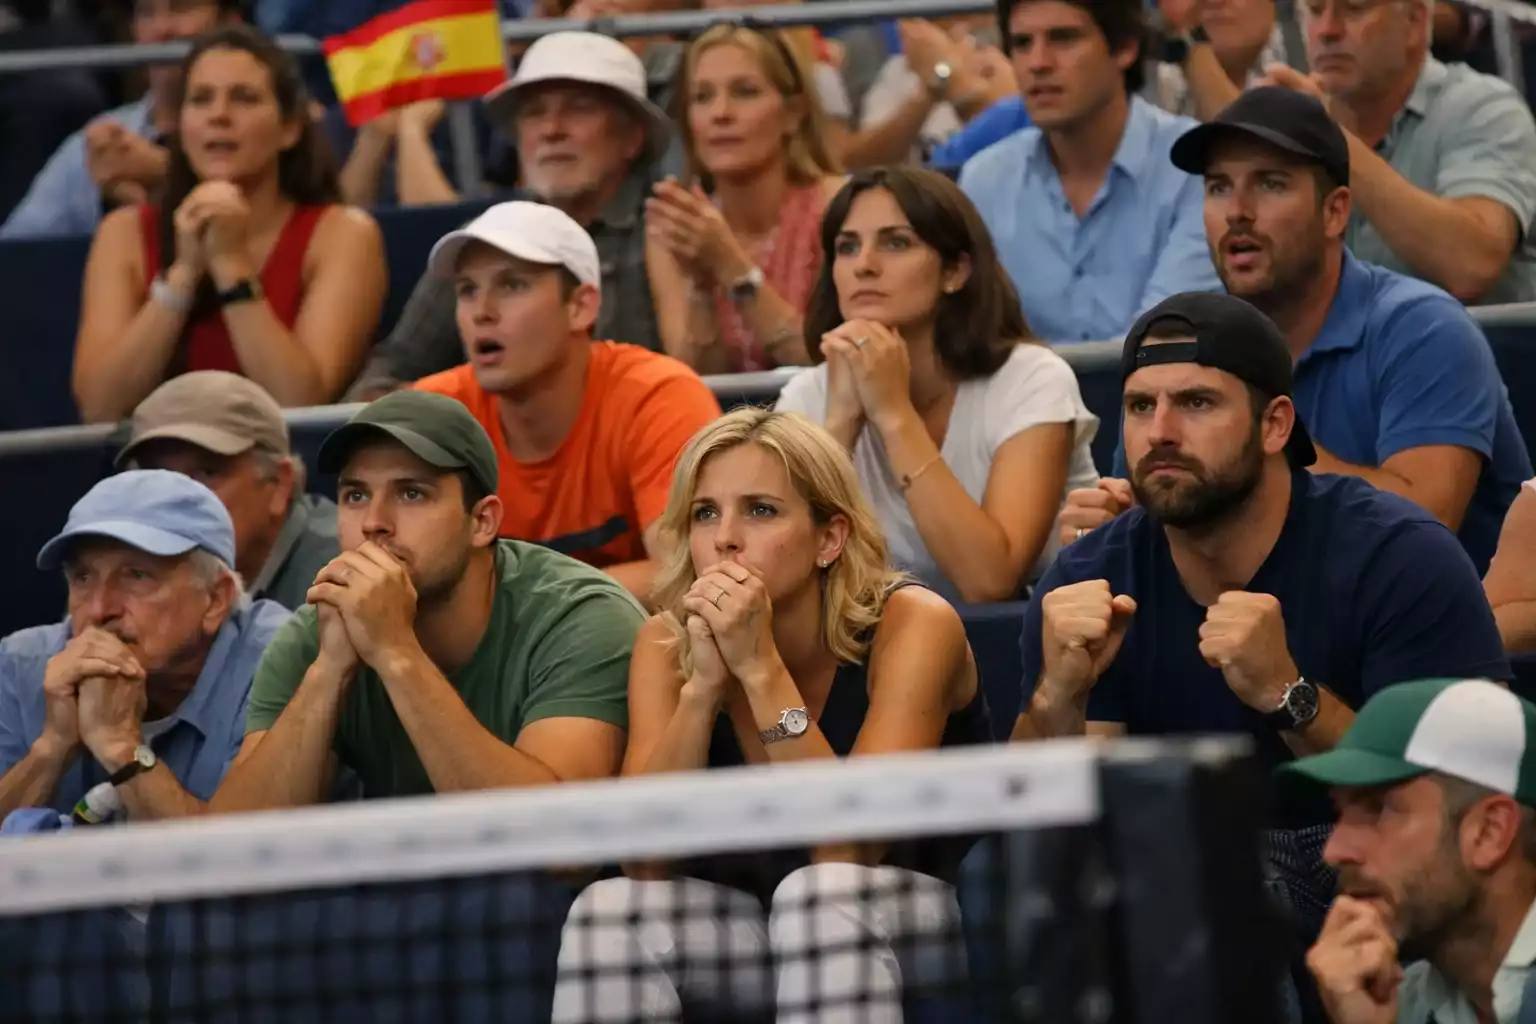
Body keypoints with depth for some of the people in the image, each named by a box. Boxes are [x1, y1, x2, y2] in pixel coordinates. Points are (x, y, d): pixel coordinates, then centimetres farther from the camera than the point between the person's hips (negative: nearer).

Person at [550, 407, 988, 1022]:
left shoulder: (911, 625, -18)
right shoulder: (667, 643, -7)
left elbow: (853, 848, -28)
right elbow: (645, 860, -17)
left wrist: (761, 670, -33)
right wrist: (704, 685, -28)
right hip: (753, 934, 4)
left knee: (821, 889, -35)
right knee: (611, 909, -25)